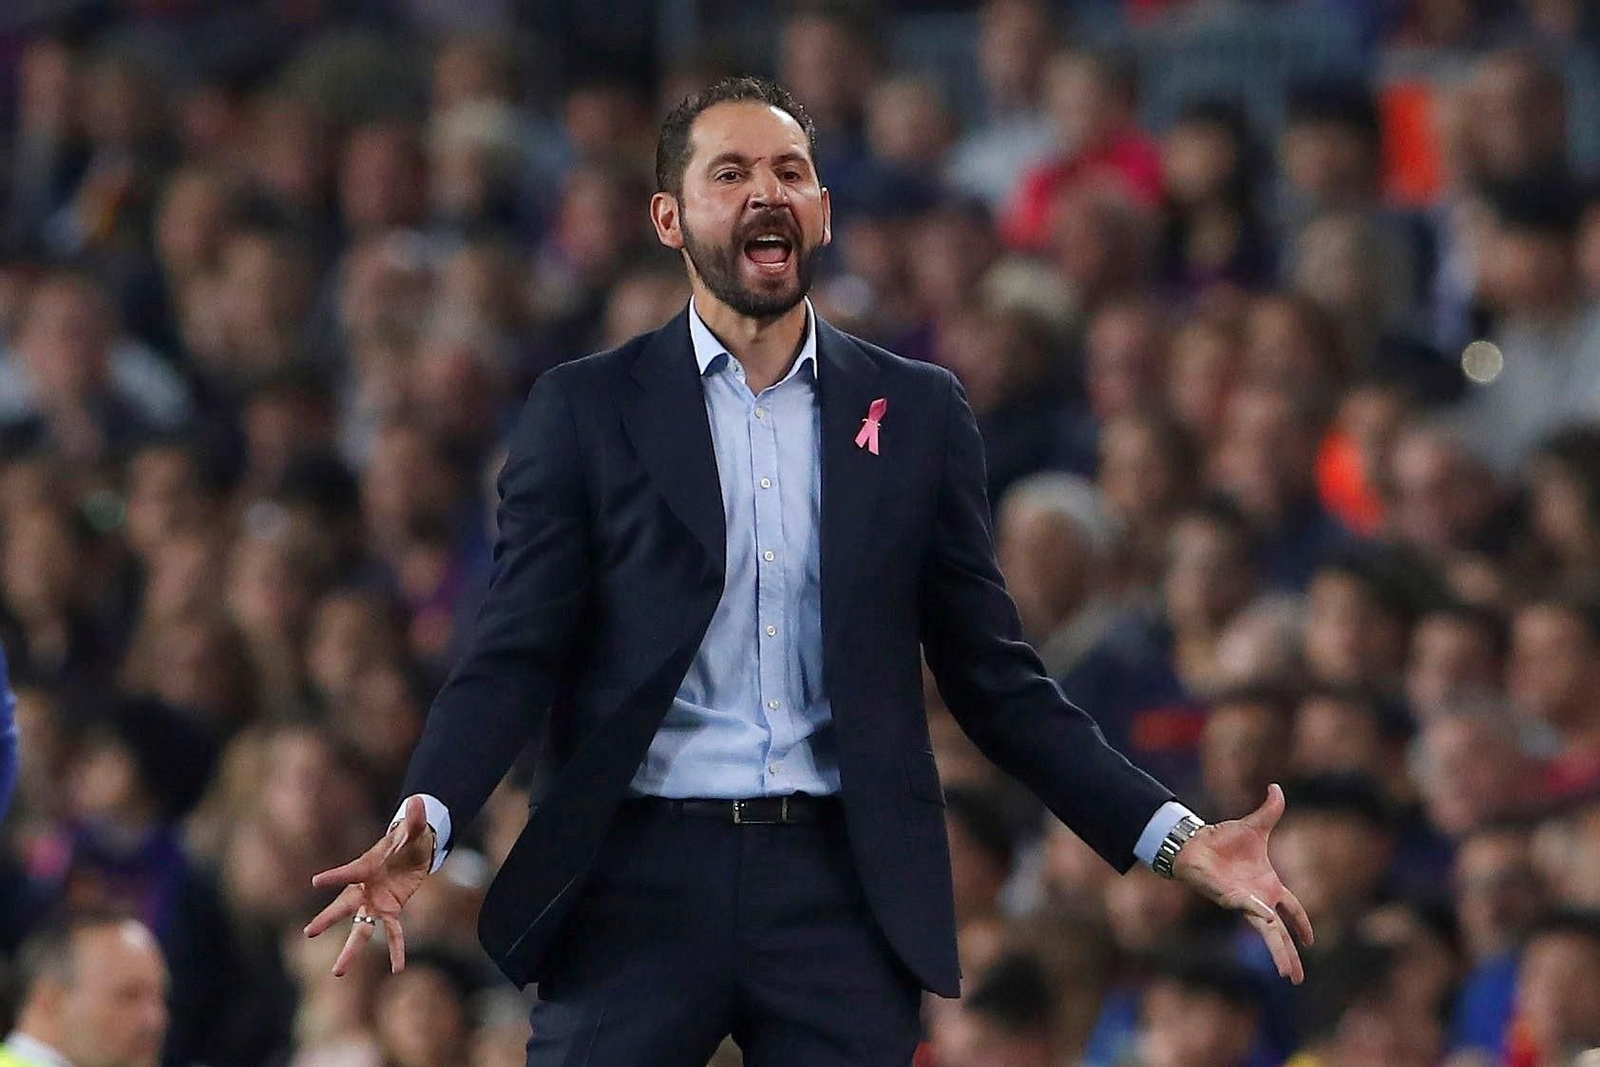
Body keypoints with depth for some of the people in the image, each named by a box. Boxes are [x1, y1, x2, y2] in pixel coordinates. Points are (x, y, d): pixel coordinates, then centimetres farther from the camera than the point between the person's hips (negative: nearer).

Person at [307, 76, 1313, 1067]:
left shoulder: (918, 413, 9)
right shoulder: (585, 411, 5)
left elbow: (994, 675, 10)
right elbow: (514, 656, 0)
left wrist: (1171, 836, 0)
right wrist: (426, 819, -19)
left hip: (845, 886, 1)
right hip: (638, 880, -1)